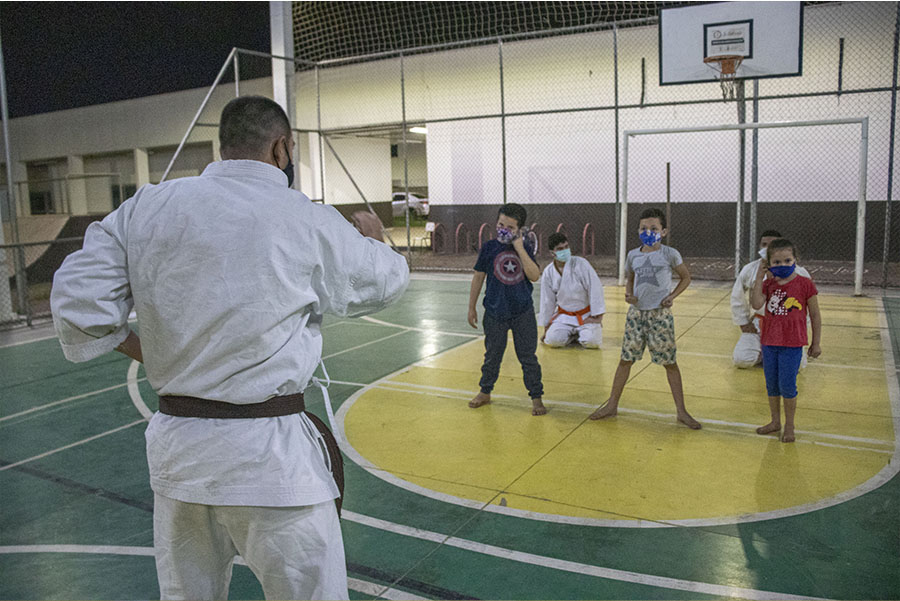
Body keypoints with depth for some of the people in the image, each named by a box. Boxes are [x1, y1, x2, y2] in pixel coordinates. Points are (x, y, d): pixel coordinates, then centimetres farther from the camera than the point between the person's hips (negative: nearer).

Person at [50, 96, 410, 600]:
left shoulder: (146, 208, 1)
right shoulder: (308, 221, -9)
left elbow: (78, 302, 1)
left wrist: (149, 354, 12)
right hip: (269, 460, -5)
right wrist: (373, 238, 29)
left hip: (175, 448, 5)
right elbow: (387, 283, 7)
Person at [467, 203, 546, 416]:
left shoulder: (525, 249, -2)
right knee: (492, 356, 14)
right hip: (495, 312, 0)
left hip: (523, 312, 0)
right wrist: (471, 307, 5)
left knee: (528, 357, 7)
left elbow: (535, 276, -16)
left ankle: (536, 397, 18)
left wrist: (519, 249, -20)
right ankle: (485, 392, 32)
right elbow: (478, 277, 3)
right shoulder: (489, 247, -4)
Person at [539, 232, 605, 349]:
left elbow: (595, 288, -16)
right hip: (564, 316, 2)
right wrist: (546, 328, 7)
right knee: (552, 340, -20)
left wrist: (597, 316, -16)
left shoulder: (581, 264, -17)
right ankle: (572, 334, 11)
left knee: (591, 341, -24)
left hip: (586, 315, -2)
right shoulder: (548, 273, -6)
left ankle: (582, 333, 11)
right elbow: (547, 301, 2)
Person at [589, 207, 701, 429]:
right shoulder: (633, 256, 5)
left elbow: (686, 278, 9)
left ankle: (681, 411, 13)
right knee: (625, 359, 6)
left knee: (669, 363, 2)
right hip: (636, 313, 3)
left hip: (660, 314, -3)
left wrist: (671, 296, -6)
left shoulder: (669, 254, -4)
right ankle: (612, 405, 17)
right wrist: (628, 294, 0)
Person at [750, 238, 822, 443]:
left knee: (787, 386, -1)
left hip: (792, 344, -4)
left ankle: (789, 426, 18)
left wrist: (816, 343, 1)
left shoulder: (805, 284, -8)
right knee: (771, 385, 15)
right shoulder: (768, 284, 1)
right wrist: (760, 278, -13)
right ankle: (775, 421, 32)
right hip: (769, 342, 4)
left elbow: (815, 315, -1)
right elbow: (756, 304, -17)